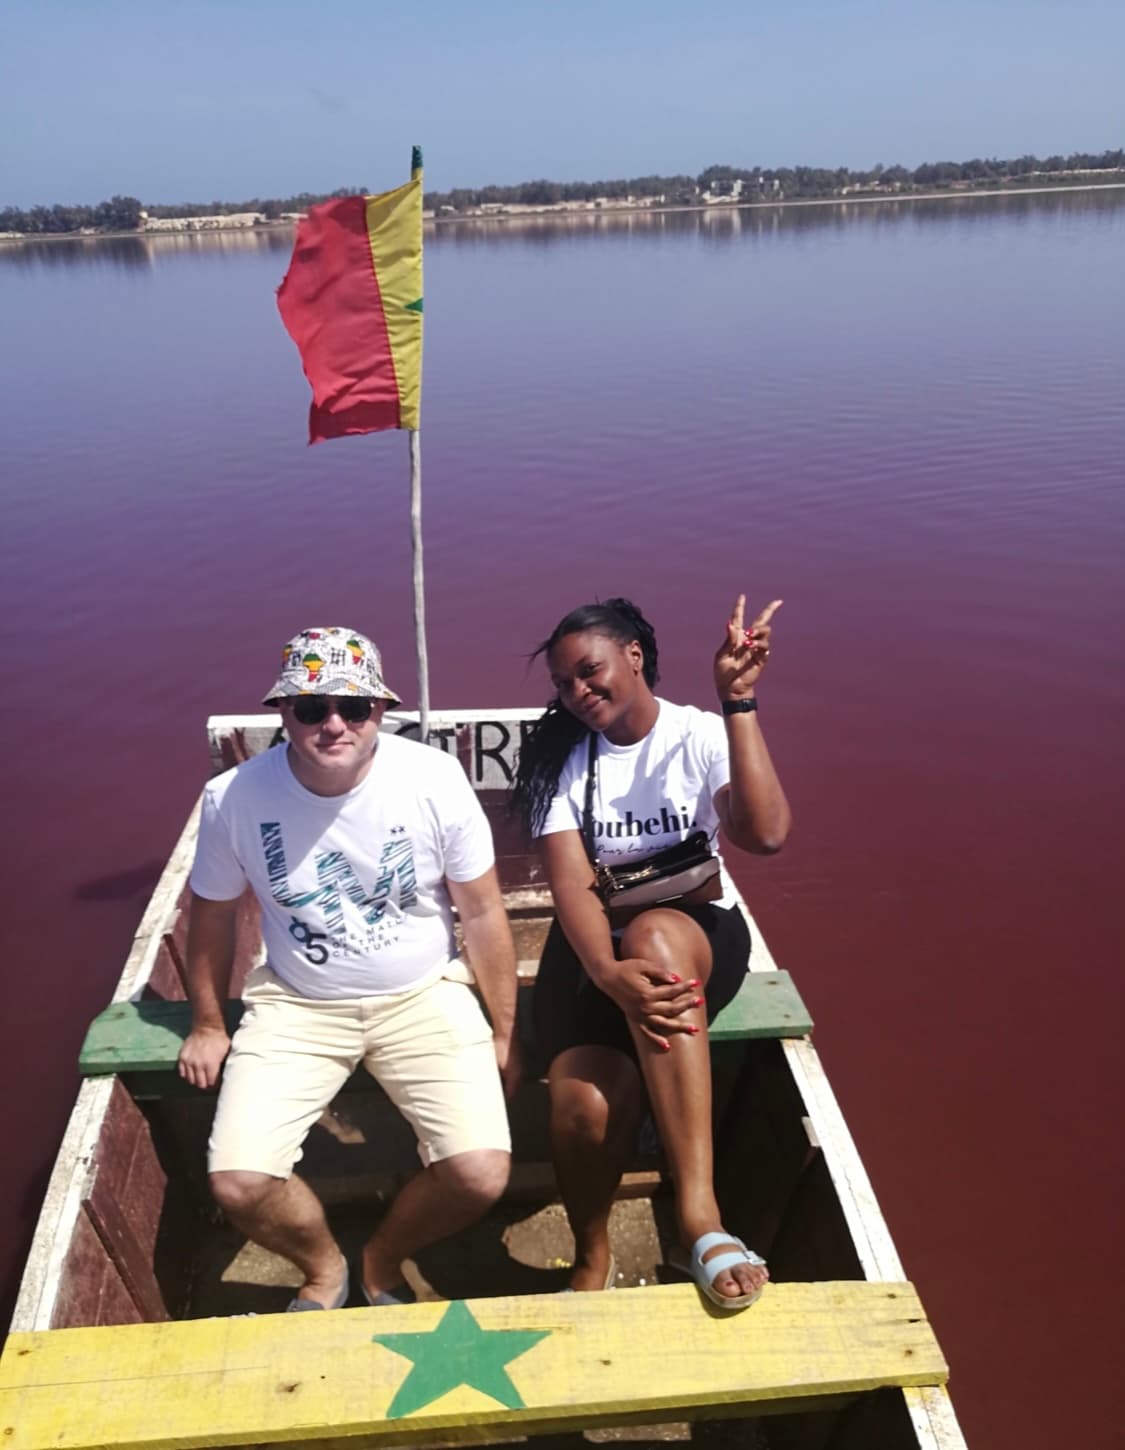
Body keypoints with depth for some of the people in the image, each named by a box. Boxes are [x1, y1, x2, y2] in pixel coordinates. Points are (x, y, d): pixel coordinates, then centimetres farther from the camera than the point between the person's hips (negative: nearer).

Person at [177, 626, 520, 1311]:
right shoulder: (234, 797, -13)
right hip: (297, 1005, 1)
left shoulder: (436, 779, -16)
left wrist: (505, 1033, 2)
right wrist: (208, 1024, 15)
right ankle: (323, 1266, 21)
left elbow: (483, 911, -5)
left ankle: (384, 1261, 19)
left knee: (482, 1175, -17)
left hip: (424, 996, 0)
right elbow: (213, 914, 6)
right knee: (238, 1183, -16)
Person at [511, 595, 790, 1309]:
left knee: (651, 934, -39)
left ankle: (698, 1212, -39)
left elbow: (766, 834, -21)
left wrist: (739, 702, -23)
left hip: (695, 935, -1)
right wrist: (609, 974, -33)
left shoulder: (702, 735, -3)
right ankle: (593, 1258, 4)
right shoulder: (564, 756, 0)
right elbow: (572, 884, -13)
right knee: (587, 1101, -29)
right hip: (594, 949, 1)